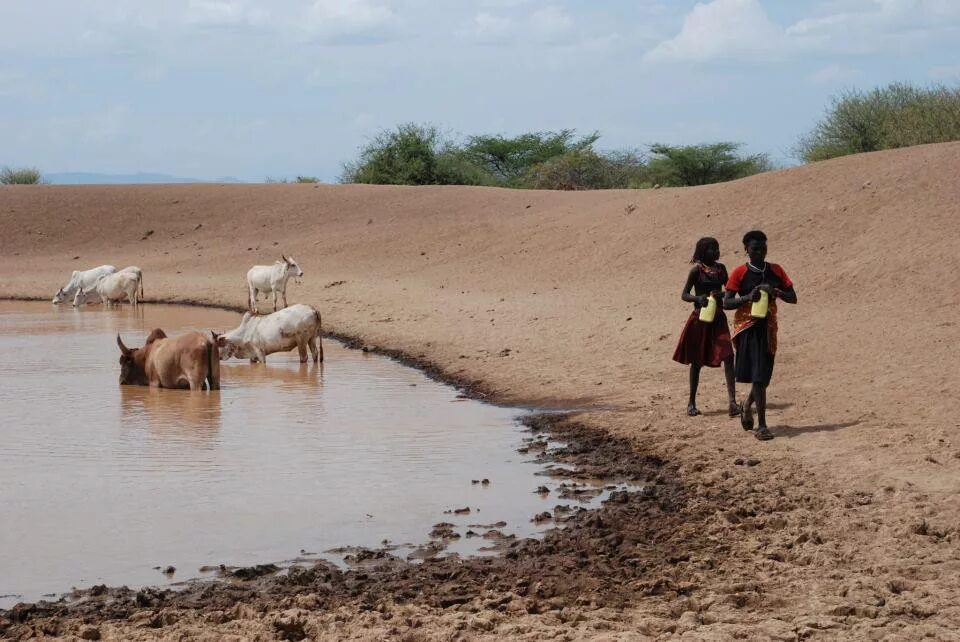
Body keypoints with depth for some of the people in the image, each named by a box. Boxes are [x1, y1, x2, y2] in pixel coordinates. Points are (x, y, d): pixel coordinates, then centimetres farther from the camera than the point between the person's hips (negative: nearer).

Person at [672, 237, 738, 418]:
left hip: (718, 318, 4)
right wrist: (698, 298, -26)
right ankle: (692, 402, 20)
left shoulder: (720, 268, 6)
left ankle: (733, 401, -15)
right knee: (696, 361, 7)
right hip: (700, 319, -4)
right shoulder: (697, 270, -7)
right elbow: (684, 295, -7)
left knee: (728, 356, -11)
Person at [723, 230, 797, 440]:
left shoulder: (776, 271, 6)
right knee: (758, 376, -11)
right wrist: (747, 297, -22)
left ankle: (748, 405, 43)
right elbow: (726, 303, -6)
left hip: (768, 328, 4)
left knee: (764, 375, 13)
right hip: (748, 328, -4)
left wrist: (775, 292, -14)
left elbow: (793, 298, 5)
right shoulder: (740, 273, -4)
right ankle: (761, 426, -11)